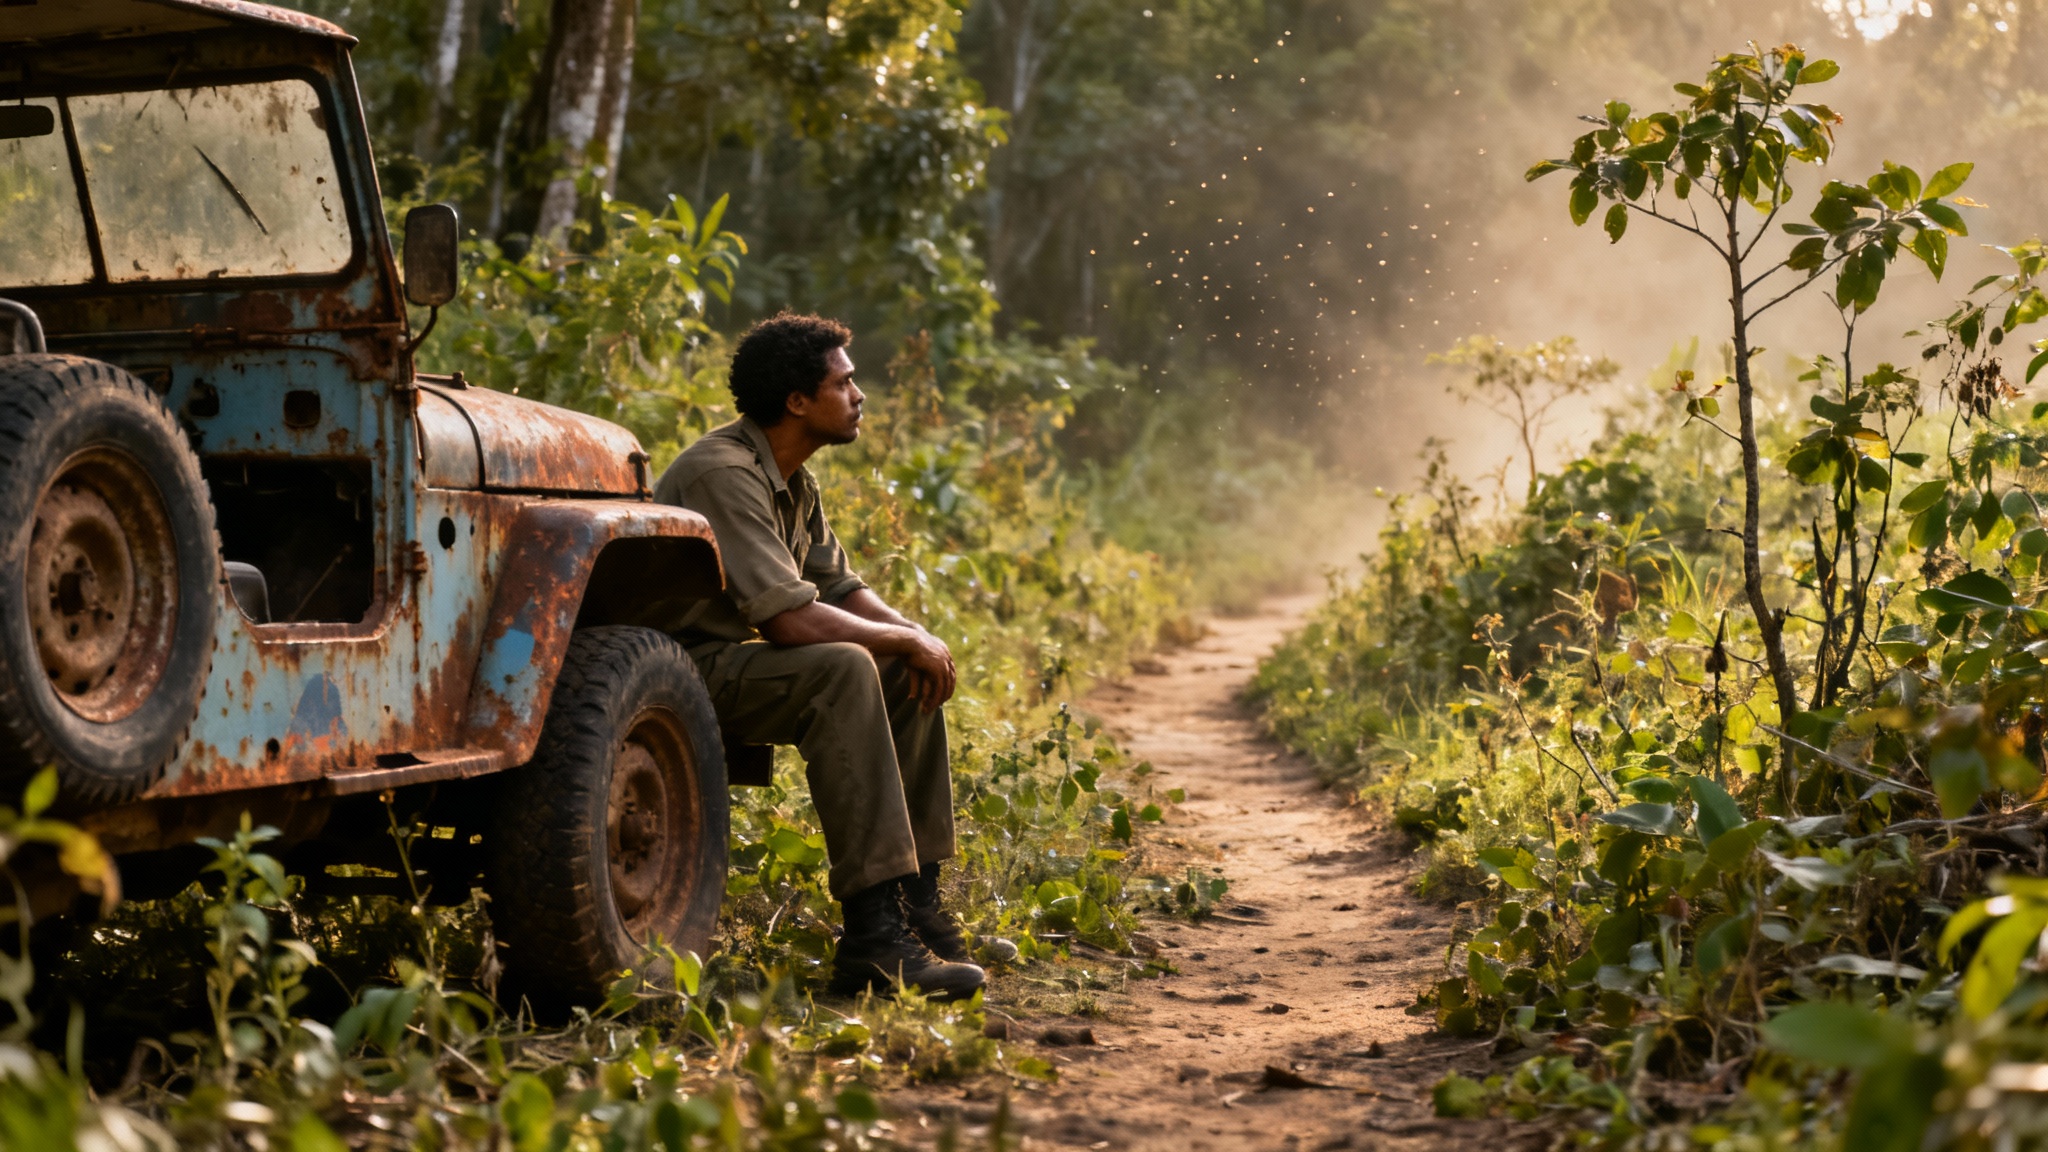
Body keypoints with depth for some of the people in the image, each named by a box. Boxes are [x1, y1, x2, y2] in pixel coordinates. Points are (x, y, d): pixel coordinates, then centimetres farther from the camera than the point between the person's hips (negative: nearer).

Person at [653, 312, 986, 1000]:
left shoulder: (791, 479, 12)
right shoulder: (724, 474, -21)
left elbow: (839, 587, 15)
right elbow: (792, 620, -29)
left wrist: (915, 636, -5)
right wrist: (908, 640, -16)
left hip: (739, 661, 11)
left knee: (913, 671, 5)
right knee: (844, 670, -31)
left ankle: (915, 899, 5)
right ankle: (873, 935, -35)